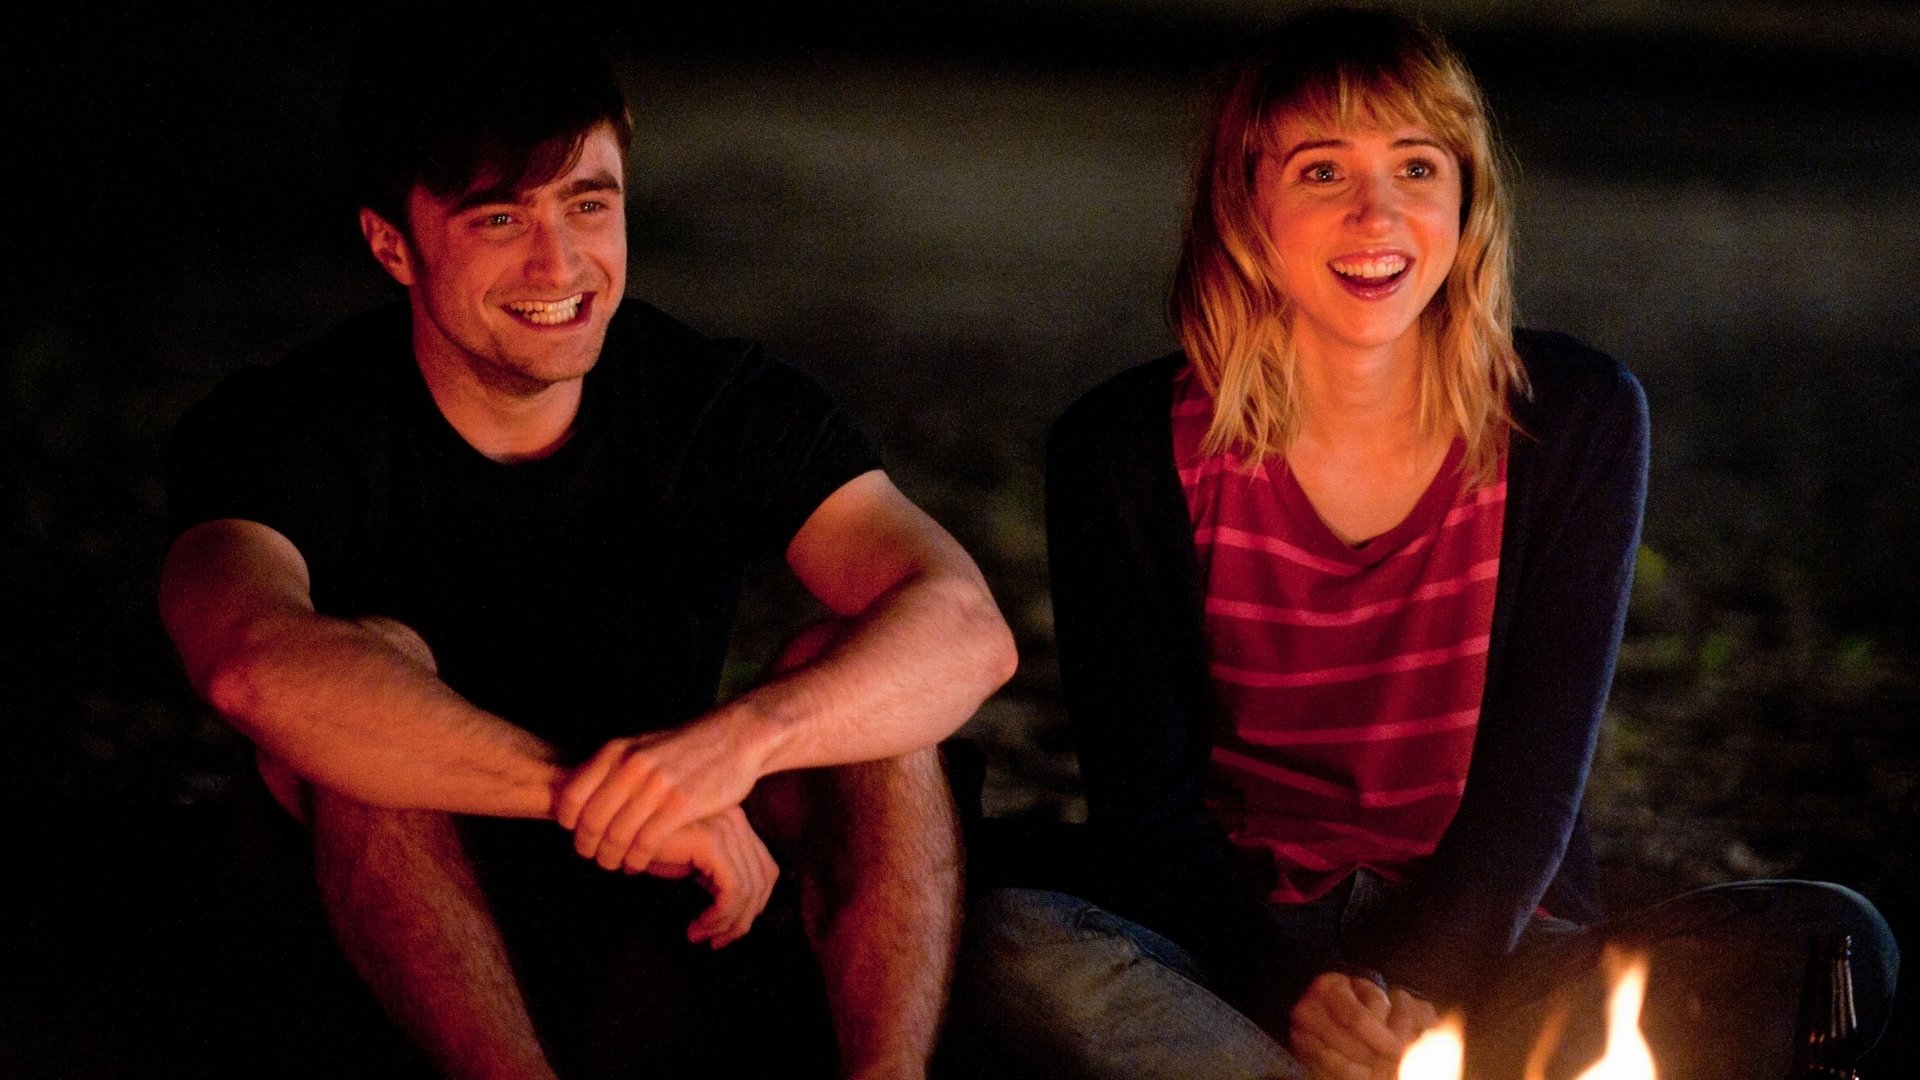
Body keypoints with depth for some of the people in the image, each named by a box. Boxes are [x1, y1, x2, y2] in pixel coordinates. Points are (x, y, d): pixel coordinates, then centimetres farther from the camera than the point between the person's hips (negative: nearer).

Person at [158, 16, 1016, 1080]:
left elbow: (966, 631, -21)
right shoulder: (285, 428, -13)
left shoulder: (721, 404, -6)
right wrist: (589, 792, -43)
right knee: (374, 656, -28)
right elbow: (255, 663, -37)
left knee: (845, 673, -21)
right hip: (401, 962, -2)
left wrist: (739, 737, -42)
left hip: (672, 954, 2)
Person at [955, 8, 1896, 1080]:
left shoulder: (1578, 419, 0)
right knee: (1016, 948, -34)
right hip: (1236, 963, -1)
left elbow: (1532, 787, -3)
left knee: (1837, 945, -25)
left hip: (1487, 958, 2)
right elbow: (1148, 803, -6)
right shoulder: (1127, 450, -3)